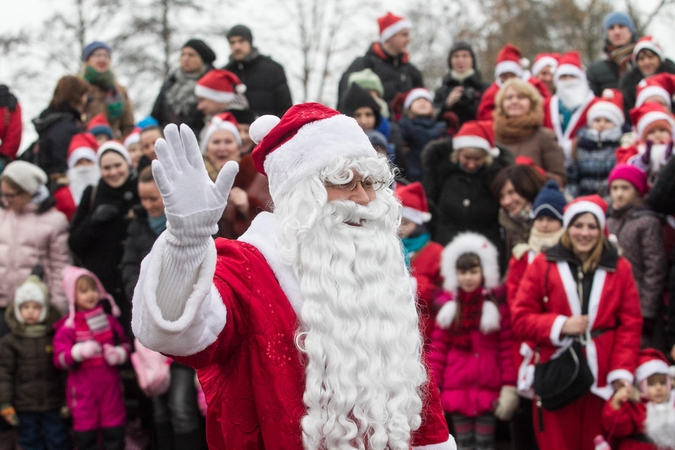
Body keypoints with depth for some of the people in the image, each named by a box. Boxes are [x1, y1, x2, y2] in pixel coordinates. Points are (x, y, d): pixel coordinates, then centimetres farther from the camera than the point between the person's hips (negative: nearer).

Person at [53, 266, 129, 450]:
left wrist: (119, 354, -8)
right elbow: (60, 359, -10)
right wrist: (79, 352, -27)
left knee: (114, 433, 7)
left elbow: (125, 344, 14)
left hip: (110, 384, 3)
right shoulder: (68, 327, -4)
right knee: (85, 434, 3)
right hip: (83, 389, -2)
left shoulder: (109, 320, 7)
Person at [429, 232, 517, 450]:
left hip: (488, 387, -2)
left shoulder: (497, 303, -2)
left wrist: (509, 387, -7)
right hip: (457, 386, 2)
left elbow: (507, 347, -2)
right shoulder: (448, 304, 5)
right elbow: (438, 347, 4)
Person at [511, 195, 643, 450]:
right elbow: (520, 319, 2)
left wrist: (622, 371, -7)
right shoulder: (543, 266, 4)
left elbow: (631, 325, 3)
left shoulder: (619, 268, 6)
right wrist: (559, 325, -13)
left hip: (603, 379, 1)